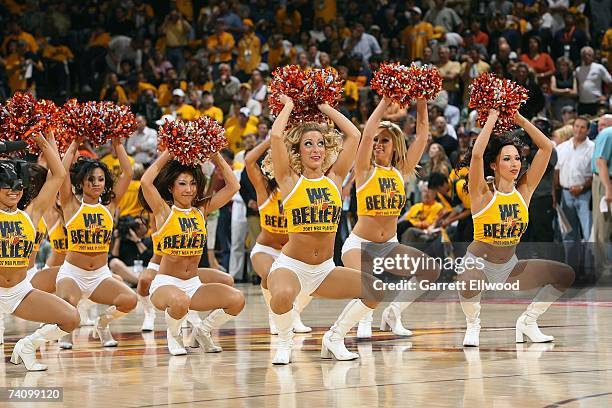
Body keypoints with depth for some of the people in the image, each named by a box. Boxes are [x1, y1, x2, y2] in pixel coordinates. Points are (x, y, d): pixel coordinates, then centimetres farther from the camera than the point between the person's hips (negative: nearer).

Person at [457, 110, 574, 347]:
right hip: (479, 263, -5)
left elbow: (546, 147, -5)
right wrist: (491, 120, -20)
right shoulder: (483, 193, -14)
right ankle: (473, 324, -5)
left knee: (565, 275, -10)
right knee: (467, 284, -40)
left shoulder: (524, 190, -2)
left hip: (509, 266, 5)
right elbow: (476, 154, -31)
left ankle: (527, 321, 8)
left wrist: (519, 119, -9)